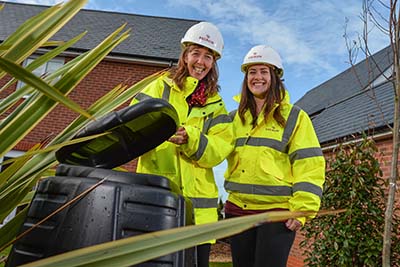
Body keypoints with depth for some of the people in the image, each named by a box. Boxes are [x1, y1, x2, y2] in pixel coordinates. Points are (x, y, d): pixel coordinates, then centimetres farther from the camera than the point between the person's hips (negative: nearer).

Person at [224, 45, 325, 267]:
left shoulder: (294, 117, 1)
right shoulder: (235, 118, 14)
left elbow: (309, 166, -5)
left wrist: (302, 209, -12)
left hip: (277, 210, -4)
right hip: (238, 209, 5)